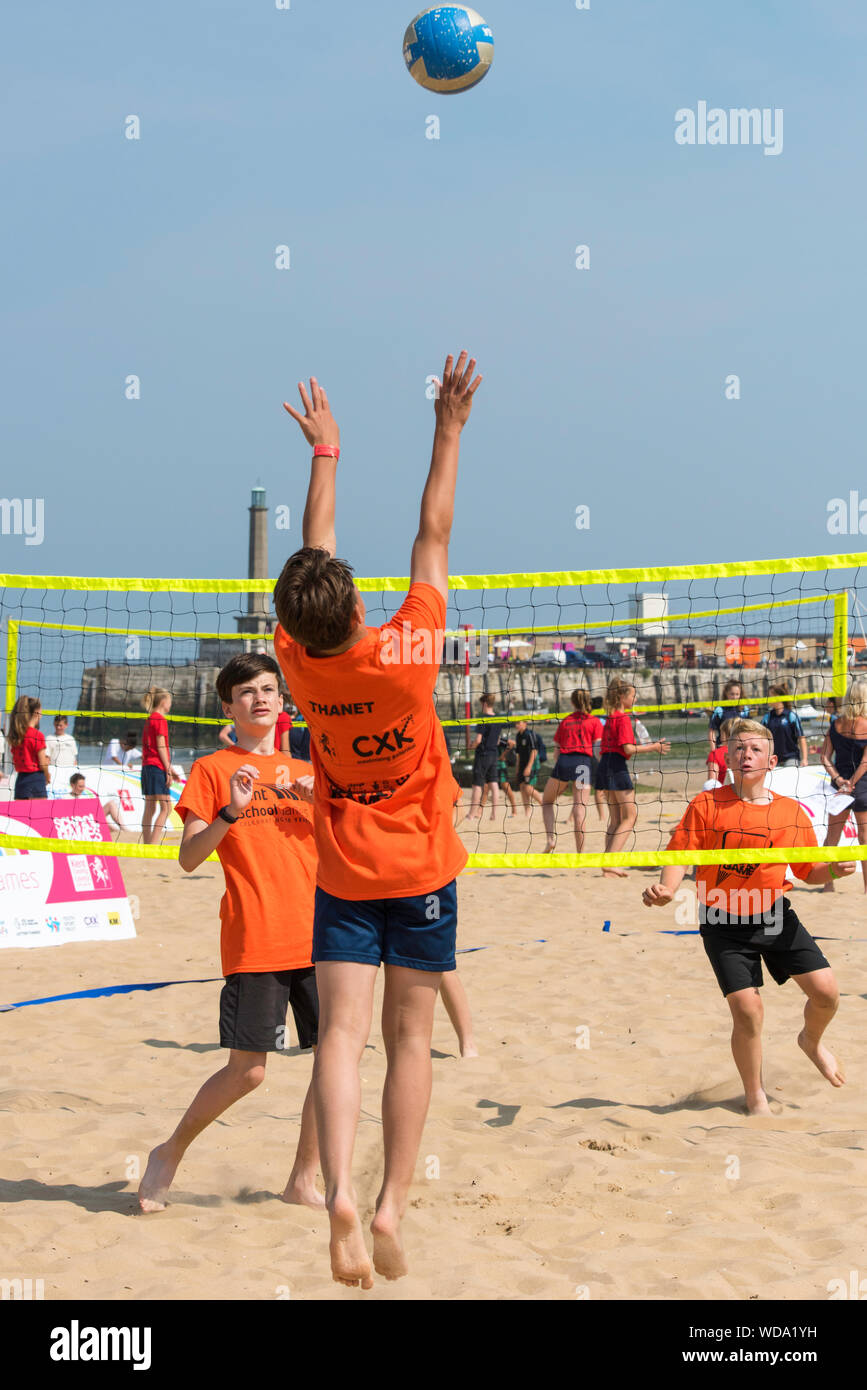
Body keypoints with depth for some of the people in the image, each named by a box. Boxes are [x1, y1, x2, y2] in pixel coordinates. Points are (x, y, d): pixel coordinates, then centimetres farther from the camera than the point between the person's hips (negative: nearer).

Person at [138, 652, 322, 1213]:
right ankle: (169, 1155, 17)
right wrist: (231, 813, -20)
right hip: (255, 943, -5)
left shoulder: (304, 773, 17)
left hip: (317, 937, 5)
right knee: (248, 1071, -6)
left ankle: (304, 1182, 14)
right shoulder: (213, 770, 3)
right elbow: (189, 857, -5)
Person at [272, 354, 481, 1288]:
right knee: (409, 1038, 4)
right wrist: (449, 428, -1)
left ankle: (339, 1193, -23)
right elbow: (433, 535, -9)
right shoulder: (407, 652, -18)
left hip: (343, 874, 2)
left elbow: (314, 549, 4)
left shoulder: (300, 662, -11)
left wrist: (326, 452, 15)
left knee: (341, 1033, -5)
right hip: (421, 868, -1)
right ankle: (391, 1208, 0)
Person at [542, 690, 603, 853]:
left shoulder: (565, 721, 18)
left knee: (547, 801, 19)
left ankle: (551, 838, 0)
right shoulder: (594, 721, 10)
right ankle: (580, 853, -8)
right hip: (583, 761, -2)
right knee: (580, 807, -5)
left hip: (564, 760, 2)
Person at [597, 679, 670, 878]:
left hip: (605, 764, 9)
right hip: (618, 766, -9)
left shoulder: (610, 718, 15)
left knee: (615, 819, 12)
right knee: (630, 816, -4)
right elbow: (628, 748, -18)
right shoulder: (623, 718, -11)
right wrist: (653, 747, -11)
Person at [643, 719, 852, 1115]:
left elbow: (809, 872, 6)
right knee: (747, 1011, -10)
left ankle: (811, 1041, 33)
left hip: (775, 915, 3)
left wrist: (834, 869, -15)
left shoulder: (792, 812, -1)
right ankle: (756, 1098, 16)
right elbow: (680, 856, -12)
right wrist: (666, 888, -32)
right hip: (724, 924, -3)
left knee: (826, 992, -5)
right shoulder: (706, 805, -9)